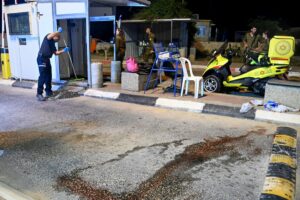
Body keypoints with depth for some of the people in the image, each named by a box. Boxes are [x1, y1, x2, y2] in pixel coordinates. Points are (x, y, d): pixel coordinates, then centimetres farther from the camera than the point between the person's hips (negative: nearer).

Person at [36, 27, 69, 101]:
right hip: (41, 58, -9)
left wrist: (63, 50, 7)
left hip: (47, 59, 9)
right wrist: (58, 31, -23)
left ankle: (48, 91, 26)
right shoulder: (48, 38, -3)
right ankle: (39, 94, -11)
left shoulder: (53, 43, 21)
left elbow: (56, 53, 19)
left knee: (48, 76, 14)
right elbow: (49, 36, -28)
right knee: (42, 76, -12)